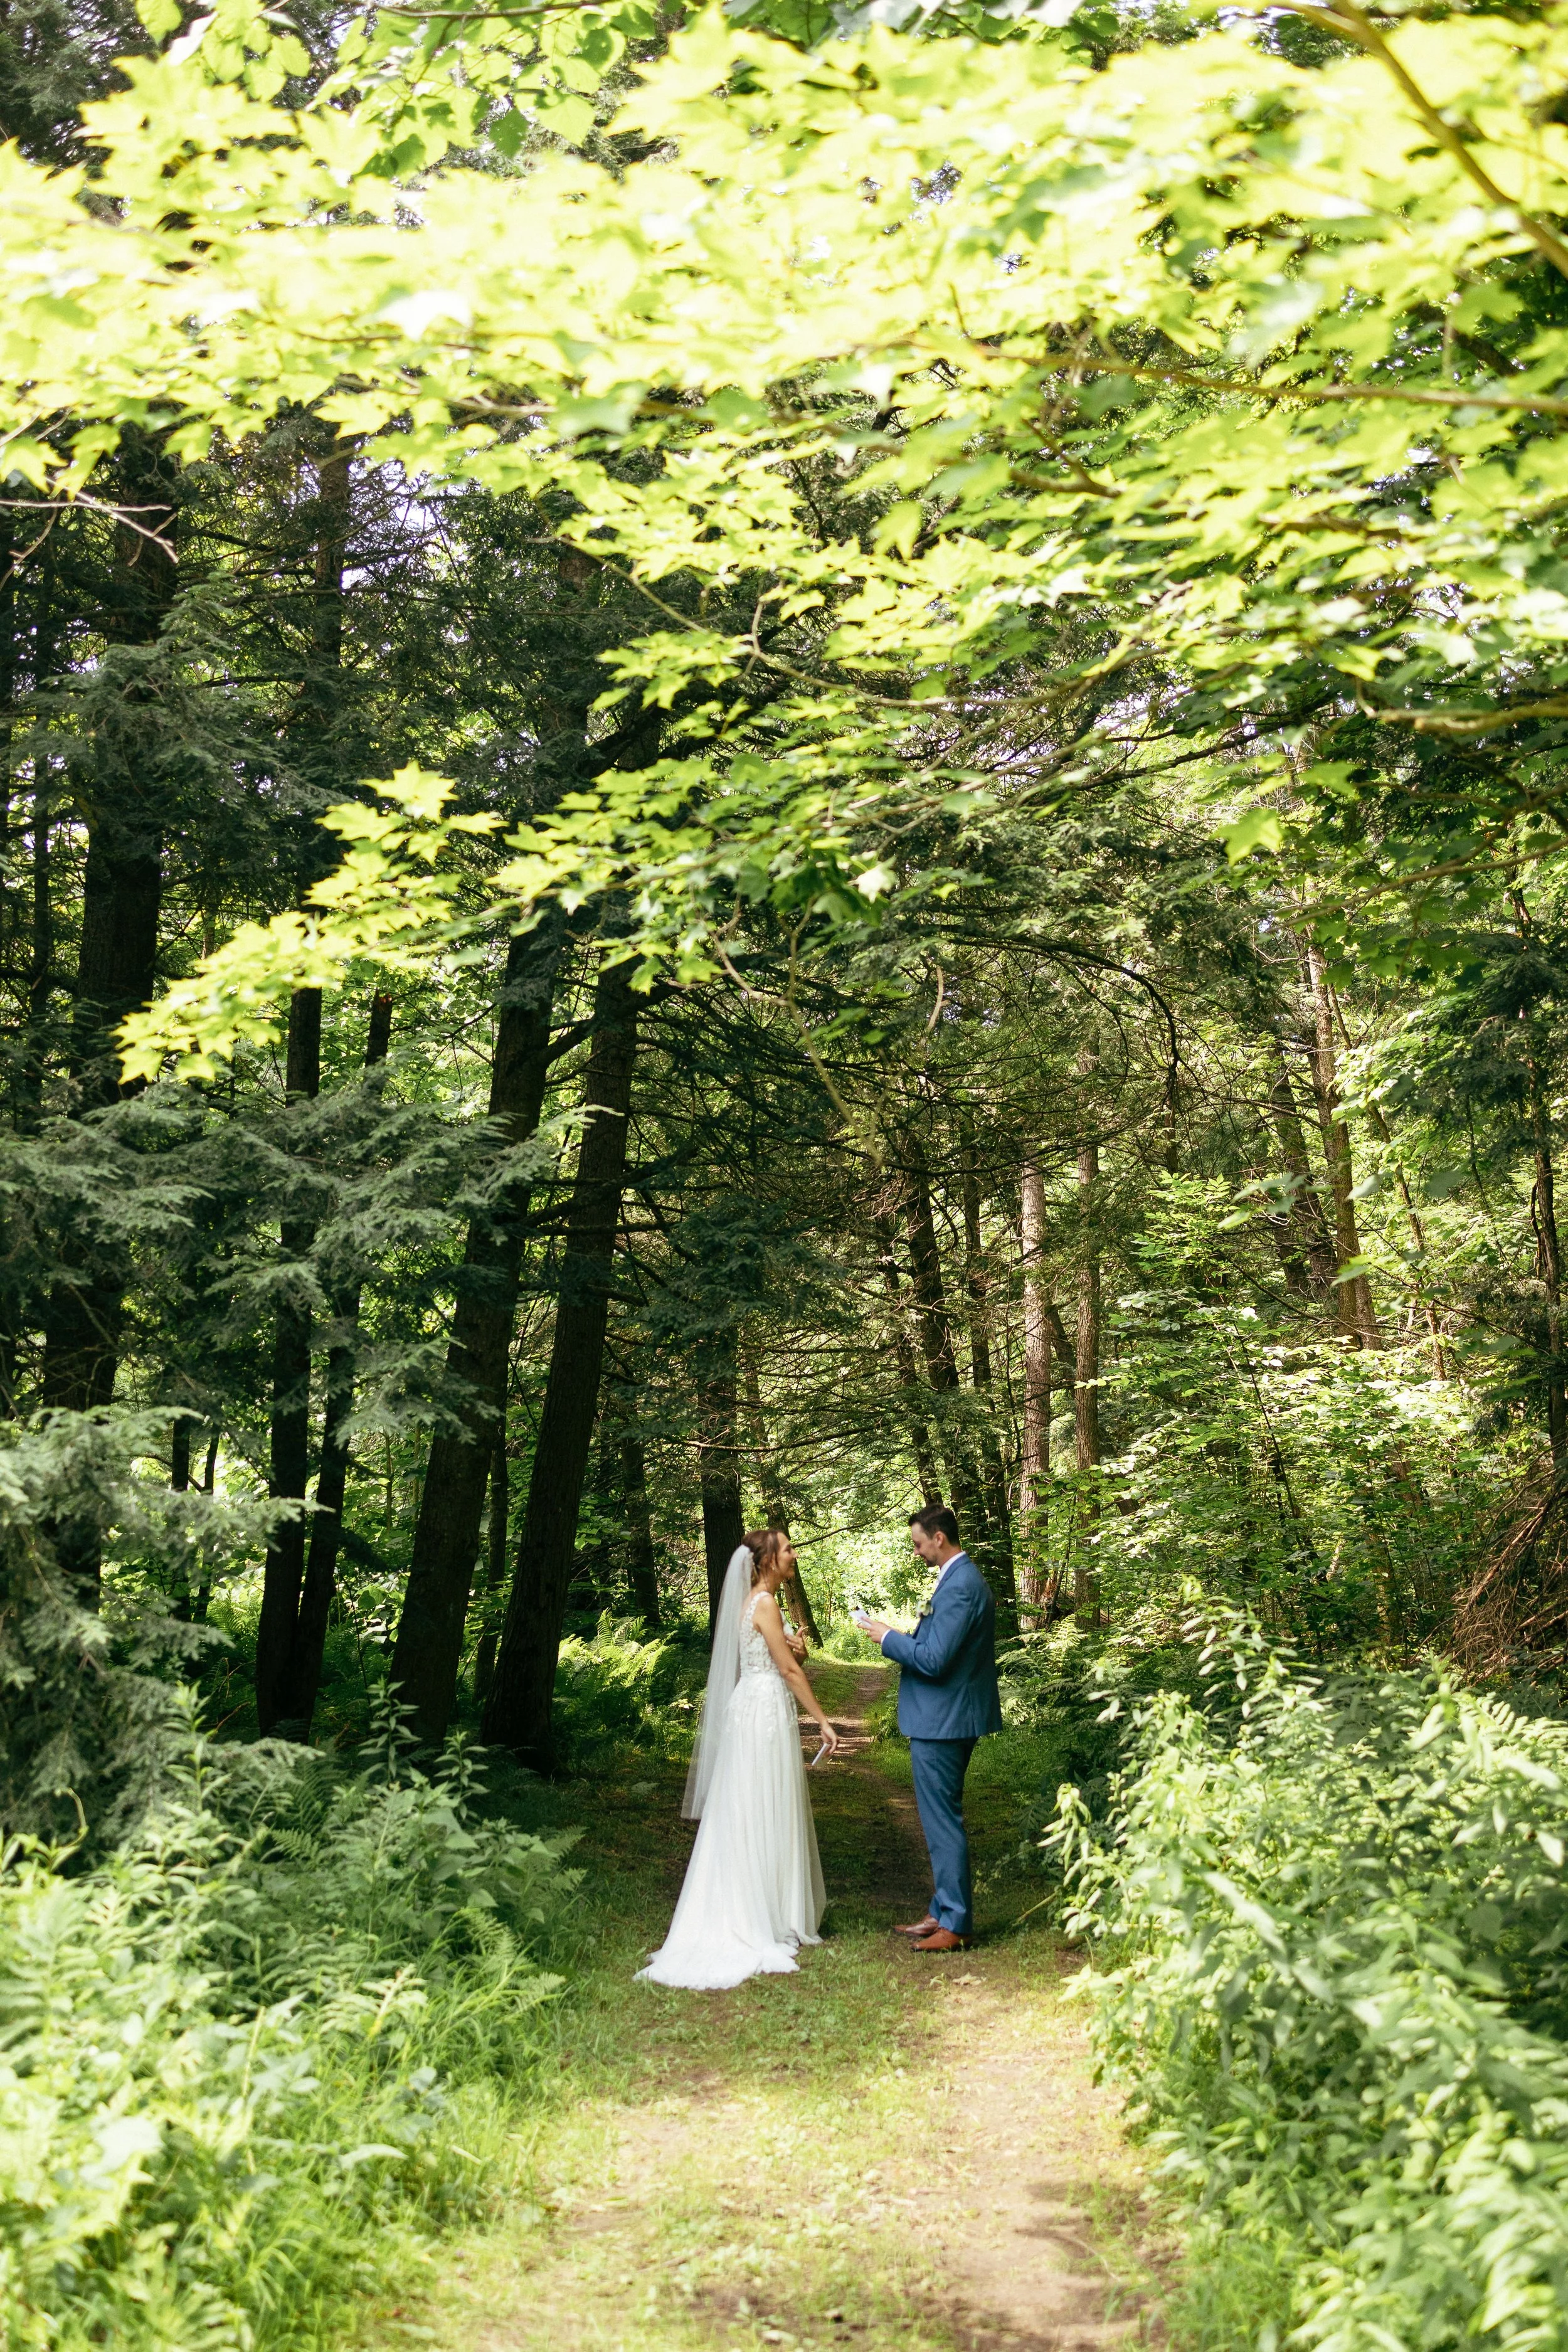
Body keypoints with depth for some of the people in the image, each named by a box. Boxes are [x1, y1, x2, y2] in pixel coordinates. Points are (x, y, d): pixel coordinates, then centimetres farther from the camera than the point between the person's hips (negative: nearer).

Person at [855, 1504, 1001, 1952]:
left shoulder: (959, 1587, -22)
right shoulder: (962, 1578, 12)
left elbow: (934, 1660, -25)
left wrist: (888, 1638, -13)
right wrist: (897, 1637, 10)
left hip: (941, 1722, -11)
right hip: (948, 1718, 11)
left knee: (943, 1821, -2)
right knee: (942, 1819, 17)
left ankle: (955, 1925, 7)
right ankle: (943, 1913, 27)